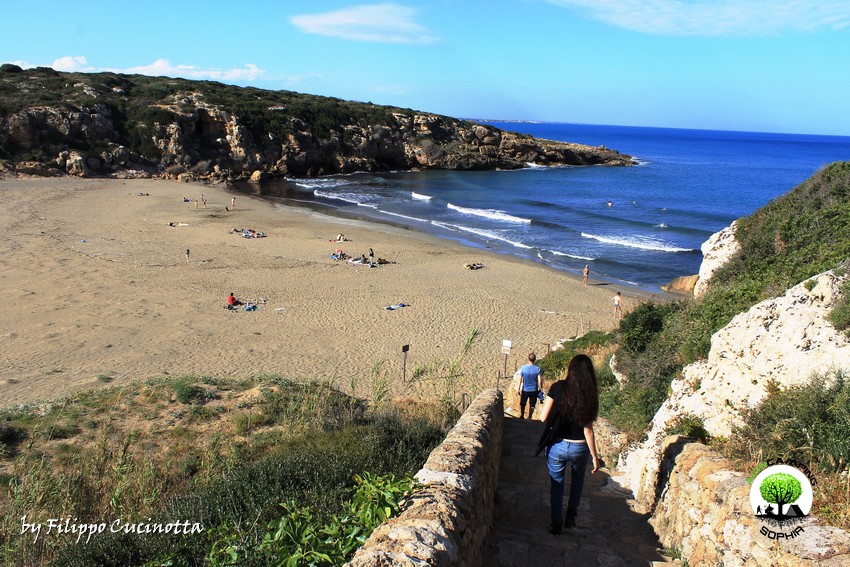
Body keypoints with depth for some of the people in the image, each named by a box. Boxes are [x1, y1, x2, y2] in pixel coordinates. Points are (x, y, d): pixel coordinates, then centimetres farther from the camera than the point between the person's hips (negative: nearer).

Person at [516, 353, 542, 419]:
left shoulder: (523, 367, -12)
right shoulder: (537, 369, -14)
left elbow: (520, 380, -9)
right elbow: (539, 381, -14)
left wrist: (518, 389, -2)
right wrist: (540, 389, 1)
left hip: (525, 390, 1)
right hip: (534, 390, -1)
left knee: (522, 404, 20)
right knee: (532, 405, 14)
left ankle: (522, 416, 33)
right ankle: (529, 418, 19)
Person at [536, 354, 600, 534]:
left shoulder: (558, 388, -14)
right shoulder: (590, 395, -12)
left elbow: (543, 417, -13)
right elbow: (588, 429, -11)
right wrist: (595, 456, -1)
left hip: (556, 446, -1)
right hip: (579, 447, 1)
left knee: (556, 484, 20)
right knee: (577, 478, 31)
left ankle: (556, 524, 27)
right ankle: (571, 515, 30)